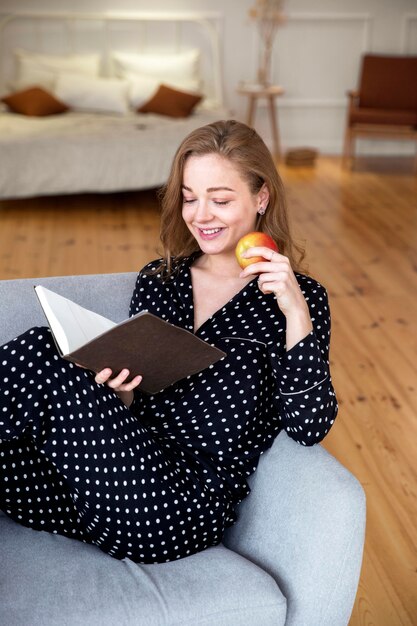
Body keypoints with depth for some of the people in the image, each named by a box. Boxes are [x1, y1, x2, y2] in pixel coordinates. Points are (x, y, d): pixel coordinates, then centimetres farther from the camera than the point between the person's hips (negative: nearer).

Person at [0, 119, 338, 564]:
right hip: (129, 469, 4)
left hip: (188, 511, -4)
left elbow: (309, 428, -9)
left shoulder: (297, 296, 0)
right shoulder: (156, 281, 12)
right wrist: (118, 391, -7)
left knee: (41, 355, -21)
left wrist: (296, 314, -19)